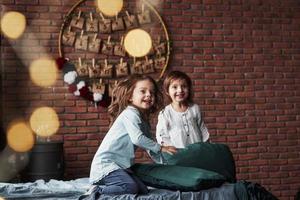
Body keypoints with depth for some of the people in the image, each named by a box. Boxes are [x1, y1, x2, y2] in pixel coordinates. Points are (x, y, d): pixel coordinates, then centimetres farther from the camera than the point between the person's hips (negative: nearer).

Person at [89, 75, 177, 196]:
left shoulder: (144, 121, 19)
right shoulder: (130, 113, -9)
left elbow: (150, 149, 22)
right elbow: (137, 138, -21)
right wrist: (161, 148, -13)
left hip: (121, 166, 10)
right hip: (105, 162, -10)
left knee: (142, 190, -1)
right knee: (130, 187, -29)